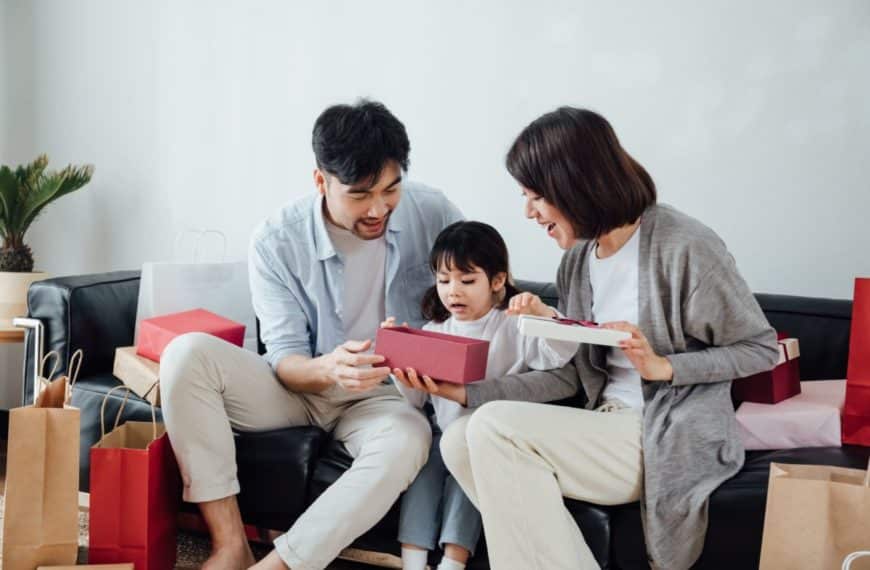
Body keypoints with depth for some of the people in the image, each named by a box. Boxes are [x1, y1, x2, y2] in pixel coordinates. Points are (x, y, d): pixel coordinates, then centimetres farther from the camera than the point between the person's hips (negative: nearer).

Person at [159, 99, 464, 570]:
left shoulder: (431, 212, -11)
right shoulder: (276, 242, -13)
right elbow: (285, 359, -13)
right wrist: (327, 369, -38)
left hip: (380, 396, -1)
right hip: (300, 386, 1)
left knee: (407, 441, -38)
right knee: (187, 353, -25)